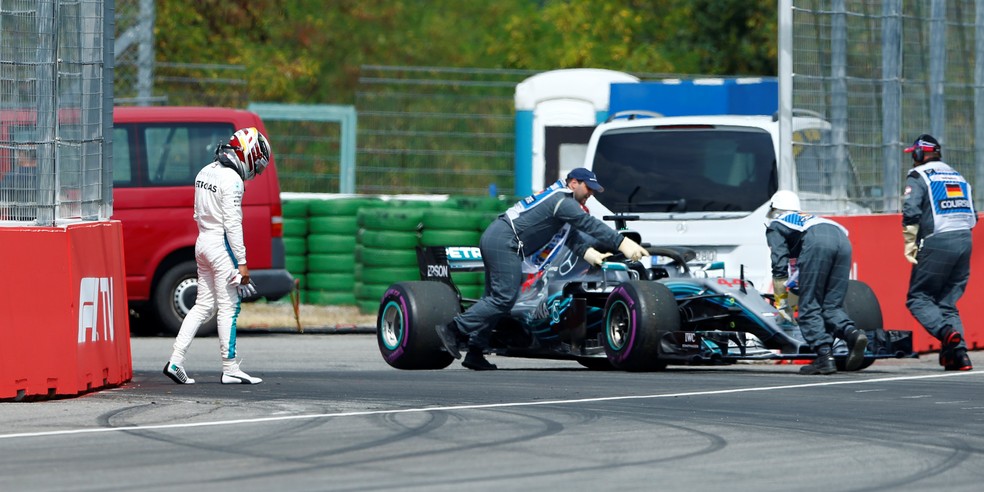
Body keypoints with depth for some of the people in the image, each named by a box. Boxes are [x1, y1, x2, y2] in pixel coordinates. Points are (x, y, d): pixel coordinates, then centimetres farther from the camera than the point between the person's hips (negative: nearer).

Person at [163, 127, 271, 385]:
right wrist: (242, 262, -17)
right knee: (228, 308, -2)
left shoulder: (205, 173, 11)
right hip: (222, 246, -9)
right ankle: (230, 369, 2)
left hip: (203, 242, 9)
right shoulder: (232, 180, -16)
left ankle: (175, 361, 5)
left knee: (203, 305, 12)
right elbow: (232, 224, -19)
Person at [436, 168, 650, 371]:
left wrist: (590, 253, 1)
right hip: (504, 243, -11)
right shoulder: (563, 201, -8)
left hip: (493, 238, 11)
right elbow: (589, 225, -17)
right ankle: (453, 329, -17)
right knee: (504, 298, -14)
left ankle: (475, 352, 9)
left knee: (495, 298, 11)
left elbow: (572, 235, 17)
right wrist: (623, 244, -19)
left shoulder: (561, 198, 23)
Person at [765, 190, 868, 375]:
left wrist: (779, 293, 15)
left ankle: (824, 356, -13)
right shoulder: (807, 218, 43)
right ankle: (852, 333, -19)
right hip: (841, 237, 6)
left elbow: (780, 260, 10)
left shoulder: (774, 225, 26)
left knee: (809, 306, 0)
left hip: (816, 241, -6)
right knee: (832, 306, 9)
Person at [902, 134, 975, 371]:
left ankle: (946, 332, -26)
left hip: (937, 244, -6)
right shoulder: (958, 177, 21)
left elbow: (911, 212, -13)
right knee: (948, 301, 11)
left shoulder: (918, 176, 2)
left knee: (917, 298, 0)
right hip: (964, 241, 6)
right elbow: (972, 216, 18)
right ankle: (959, 354, -3)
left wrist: (910, 245, -11)